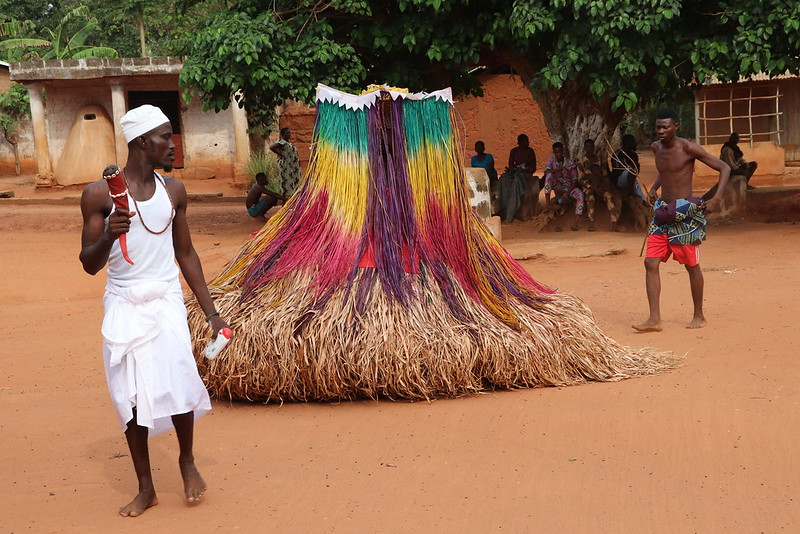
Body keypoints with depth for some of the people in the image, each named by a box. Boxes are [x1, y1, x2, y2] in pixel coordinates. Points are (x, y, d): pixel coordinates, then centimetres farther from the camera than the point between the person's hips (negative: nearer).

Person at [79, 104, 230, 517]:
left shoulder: (172, 191, 6)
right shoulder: (99, 194, -5)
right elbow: (89, 264, -4)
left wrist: (211, 313, 13)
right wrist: (107, 235, -26)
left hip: (165, 301, 1)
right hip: (123, 306, -1)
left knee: (179, 383, -16)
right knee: (131, 398, 3)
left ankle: (187, 460, 11)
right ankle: (145, 488, 19)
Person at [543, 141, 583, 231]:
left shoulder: (570, 163, -9)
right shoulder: (551, 160, -4)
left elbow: (575, 181, -9)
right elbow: (546, 172, -23)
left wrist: (567, 194, -21)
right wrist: (561, 168, -32)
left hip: (569, 187, -1)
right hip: (557, 187, 1)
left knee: (580, 195, -32)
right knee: (549, 175, -28)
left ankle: (576, 224, -41)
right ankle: (547, 203, -33)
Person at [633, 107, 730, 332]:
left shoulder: (689, 149, -12)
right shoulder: (656, 147, 8)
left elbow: (724, 168, -9)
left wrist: (716, 199, -19)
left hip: (685, 214, -6)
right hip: (662, 212, 6)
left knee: (691, 265, 4)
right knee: (651, 263, -5)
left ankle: (699, 316, 20)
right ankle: (654, 318, -5)